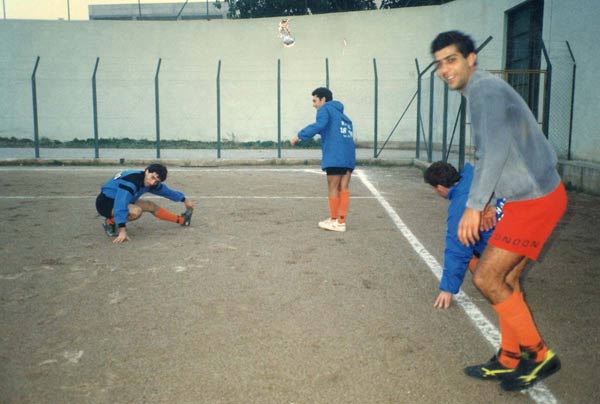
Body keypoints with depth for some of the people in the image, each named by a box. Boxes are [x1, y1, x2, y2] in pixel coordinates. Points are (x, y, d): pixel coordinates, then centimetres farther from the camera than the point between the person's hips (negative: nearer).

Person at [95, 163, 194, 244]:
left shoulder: (152, 183, -7)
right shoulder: (130, 181, -34)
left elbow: (167, 191, 12)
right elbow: (120, 205, -41)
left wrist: (184, 200, 24)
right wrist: (122, 231, -45)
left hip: (118, 199, 8)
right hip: (105, 203, -8)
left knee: (151, 206, 7)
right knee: (136, 211, -31)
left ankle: (181, 220, 22)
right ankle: (110, 222, -10)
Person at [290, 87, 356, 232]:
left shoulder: (325, 109, 3)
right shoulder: (342, 115, 28)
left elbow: (319, 125, -15)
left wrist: (299, 136, -17)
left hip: (335, 156, -7)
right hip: (349, 155, 7)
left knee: (333, 188, 1)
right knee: (344, 188, 6)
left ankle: (334, 221, 7)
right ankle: (341, 221, 7)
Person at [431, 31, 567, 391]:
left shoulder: (485, 88, -15)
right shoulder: (485, 90, 16)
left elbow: (495, 148, -25)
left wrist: (474, 206, -25)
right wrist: (485, 201, 23)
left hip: (536, 199, -10)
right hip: (533, 196, 10)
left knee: (487, 277, -6)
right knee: (507, 278, 13)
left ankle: (539, 355, 9)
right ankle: (510, 360, 25)